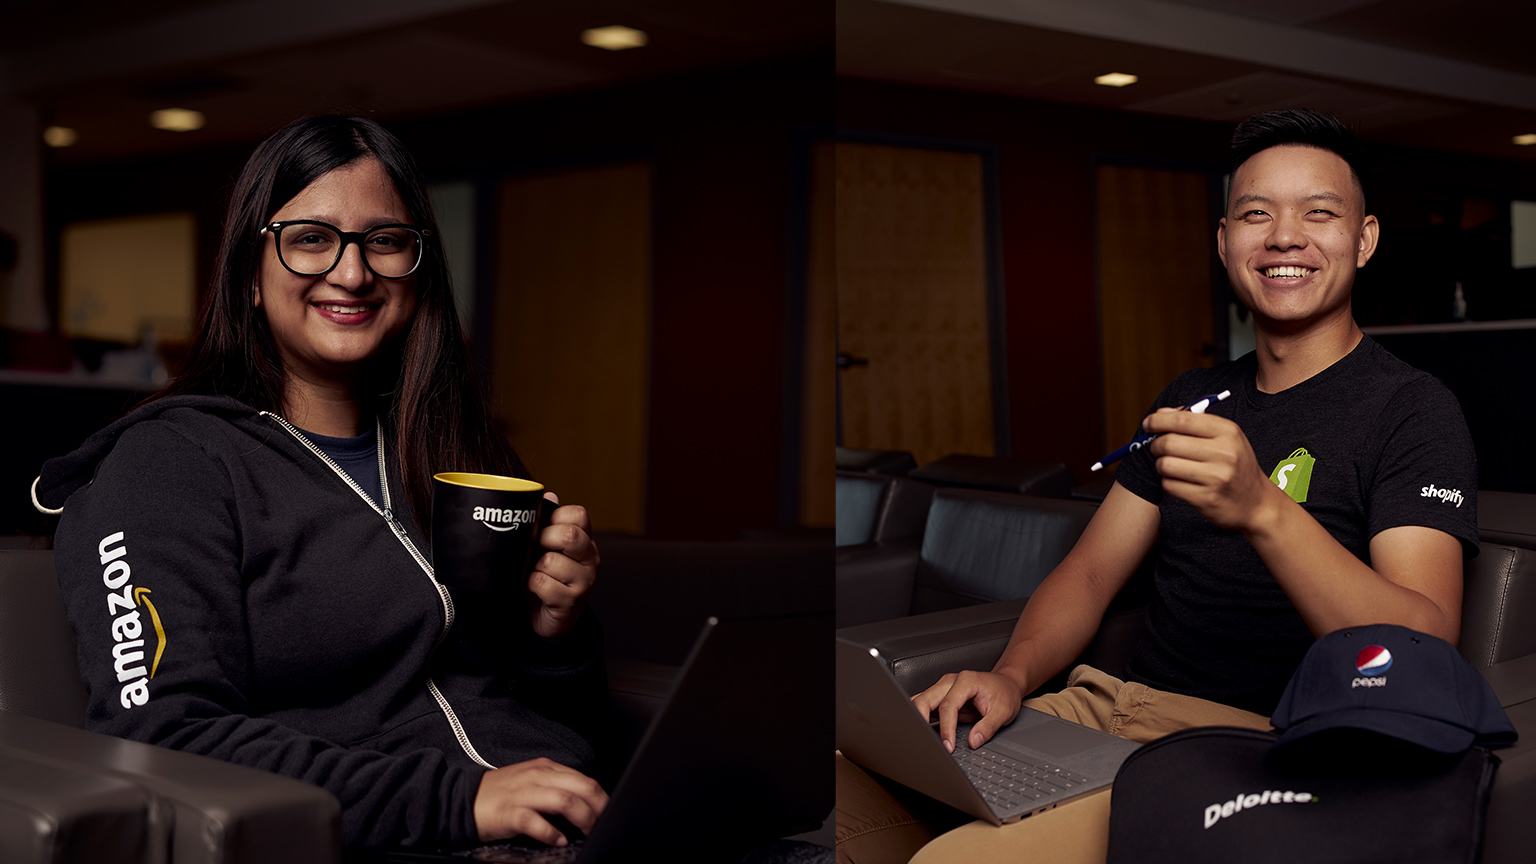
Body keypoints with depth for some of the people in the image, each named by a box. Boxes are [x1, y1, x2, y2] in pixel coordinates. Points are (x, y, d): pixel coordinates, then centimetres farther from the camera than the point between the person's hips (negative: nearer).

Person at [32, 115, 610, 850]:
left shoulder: (463, 453, 16)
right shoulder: (168, 464, 0)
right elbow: (162, 744, -13)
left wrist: (557, 632, -4)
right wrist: (457, 798, -20)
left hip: (568, 840, 5)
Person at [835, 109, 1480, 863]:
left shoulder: (1413, 410, -3)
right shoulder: (1192, 397, 18)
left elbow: (1423, 656, -17)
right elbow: (1089, 574, 15)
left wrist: (1263, 510, -33)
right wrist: (1010, 677, -6)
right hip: (1113, 709, 7)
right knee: (849, 779, -11)